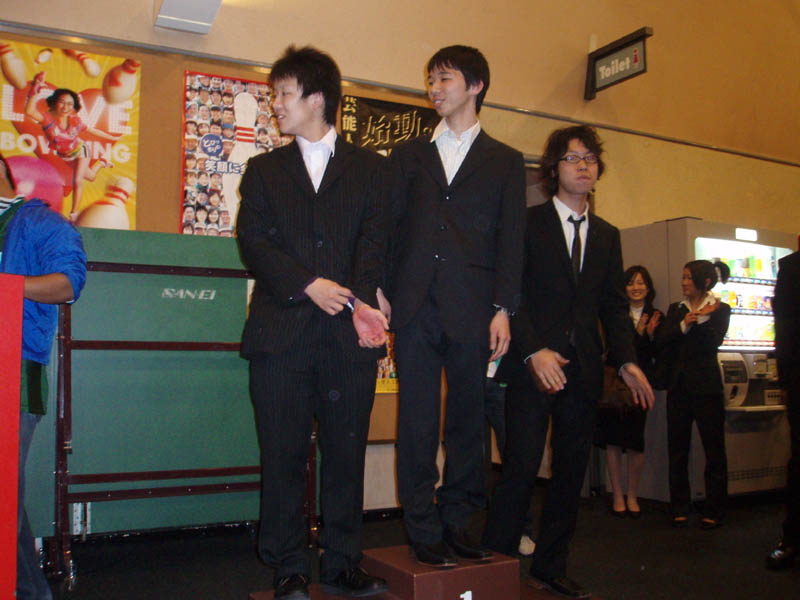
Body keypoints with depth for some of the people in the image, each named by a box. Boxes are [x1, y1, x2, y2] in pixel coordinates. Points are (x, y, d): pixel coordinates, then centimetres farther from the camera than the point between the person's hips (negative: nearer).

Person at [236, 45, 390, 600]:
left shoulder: (369, 168, 15)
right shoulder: (264, 170, 18)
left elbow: (376, 241, 2)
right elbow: (253, 243, 5)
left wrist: (360, 300, -16)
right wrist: (309, 285, -10)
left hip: (350, 335, 0)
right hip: (283, 331, 1)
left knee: (346, 451, 4)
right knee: (284, 454, 2)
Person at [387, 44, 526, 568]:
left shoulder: (506, 162, 14)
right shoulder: (409, 155, 19)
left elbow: (511, 240, 6)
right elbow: (388, 226, 12)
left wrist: (503, 309, -5)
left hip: (471, 309, -1)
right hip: (415, 305, 1)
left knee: (468, 420, 4)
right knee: (418, 421, 2)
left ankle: (457, 524, 18)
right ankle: (424, 531, 11)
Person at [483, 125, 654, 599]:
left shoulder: (607, 235, 16)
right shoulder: (528, 224, 1)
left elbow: (614, 306, 13)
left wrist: (626, 360, -1)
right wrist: (533, 351, -17)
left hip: (583, 369, 5)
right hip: (534, 365, -5)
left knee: (572, 471, 10)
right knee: (522, 468, -7)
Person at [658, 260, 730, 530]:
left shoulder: (719, 309, 3)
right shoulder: (675, 309, 14)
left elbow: (713, 342, -11)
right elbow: (661, 342, -1)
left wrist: (697, 320, -13)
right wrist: (684, 324, -14)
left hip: (706, 386, -4)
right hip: (678, 386, 4)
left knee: (713, 449, 1)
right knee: (677, 449, 5)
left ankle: (714, 511, 10)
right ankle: (680, 509, 13)